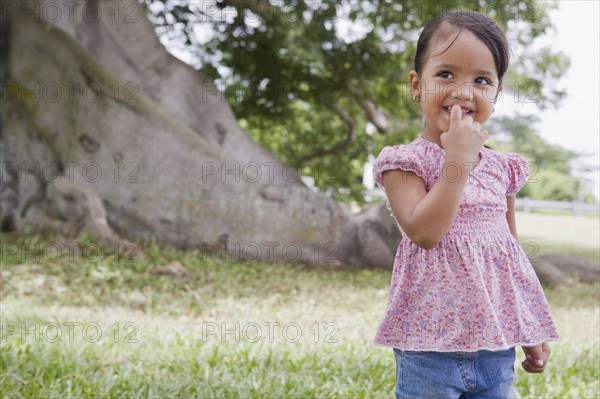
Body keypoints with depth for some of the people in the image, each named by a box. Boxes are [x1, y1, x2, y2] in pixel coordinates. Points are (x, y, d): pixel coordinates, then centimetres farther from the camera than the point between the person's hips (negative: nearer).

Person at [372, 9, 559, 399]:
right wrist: (459, 159, -19)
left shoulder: (503, 168, 9)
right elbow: (424, 233, -20)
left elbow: (512, 249, 16)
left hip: (496, 346, 5)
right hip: (430, 344, -4)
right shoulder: (405, 161, -6)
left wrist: (533, 331, 17)